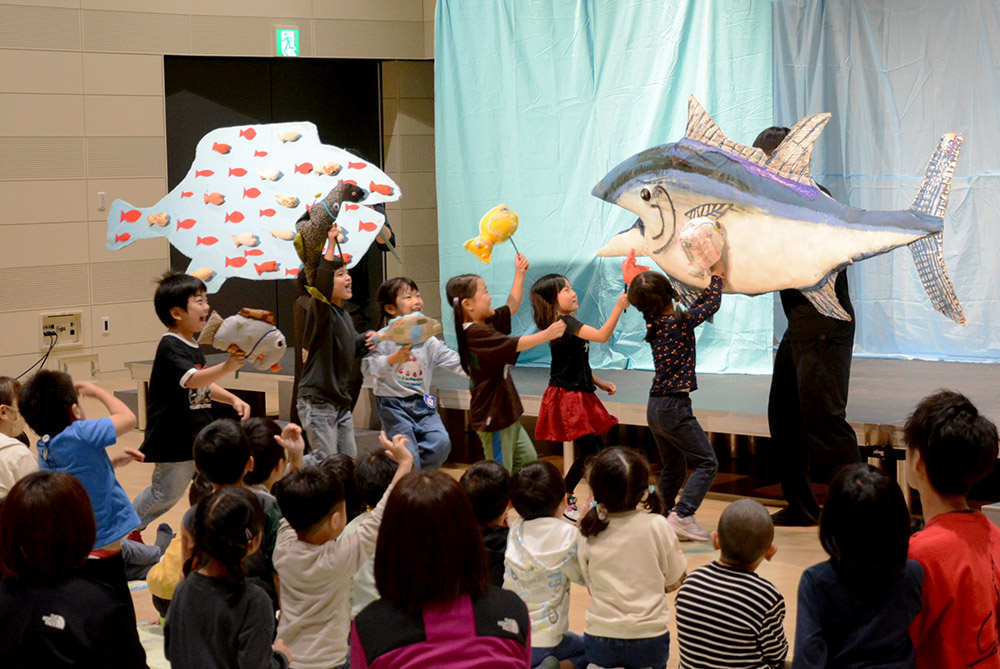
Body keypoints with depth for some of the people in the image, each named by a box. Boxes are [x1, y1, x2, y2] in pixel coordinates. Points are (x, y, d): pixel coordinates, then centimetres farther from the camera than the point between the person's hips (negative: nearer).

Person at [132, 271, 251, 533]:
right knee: (166, 494, 7)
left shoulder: (193, 346, 11)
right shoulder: (170, 347, -18)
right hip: (175, 440, -8)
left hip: (200, 437, 8)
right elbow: (192, 380, -35)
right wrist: (226, 367, -51)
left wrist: (233, 399, 7)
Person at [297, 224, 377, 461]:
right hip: (317, 403, -8)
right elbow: (323, 282, -34)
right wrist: (331, 245, -39)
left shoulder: (345, 316, 12)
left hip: (341, 401, 8)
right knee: (325, 460, -7)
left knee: (349, 458, 10)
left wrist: (367, 339, 5)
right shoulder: (320, 309, -13)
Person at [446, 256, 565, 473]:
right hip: (493, 415, -10)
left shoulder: (487, 323, 8)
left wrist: (520, 274, 17)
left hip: (506, 412, 10)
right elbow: (513, 345, -31)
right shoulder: (475, 333, -23)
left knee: (527, 459, 17)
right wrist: (546, 334, -32)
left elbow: (512, 306, 21)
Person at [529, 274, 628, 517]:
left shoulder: (568, 324, 14)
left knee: (595, 451, 12)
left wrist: (599, 383, 16)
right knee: (589, 453, -10)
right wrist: (618, 307, -30)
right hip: (567, 398, -10)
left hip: (580, 396, 10)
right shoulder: (564, 323, -17)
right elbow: (602, 335, -28)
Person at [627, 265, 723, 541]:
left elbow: (694, 309, 23)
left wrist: (712, 284, 27)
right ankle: (682, 516, -16)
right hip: (674, 407, -8)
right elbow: (711, 306, 0)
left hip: (655, 408, 8)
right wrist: (717, 277, 16)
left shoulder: (655, 325, 6)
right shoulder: (678, 322, -16)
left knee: (674, 468, 18)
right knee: (707, 462, -4)